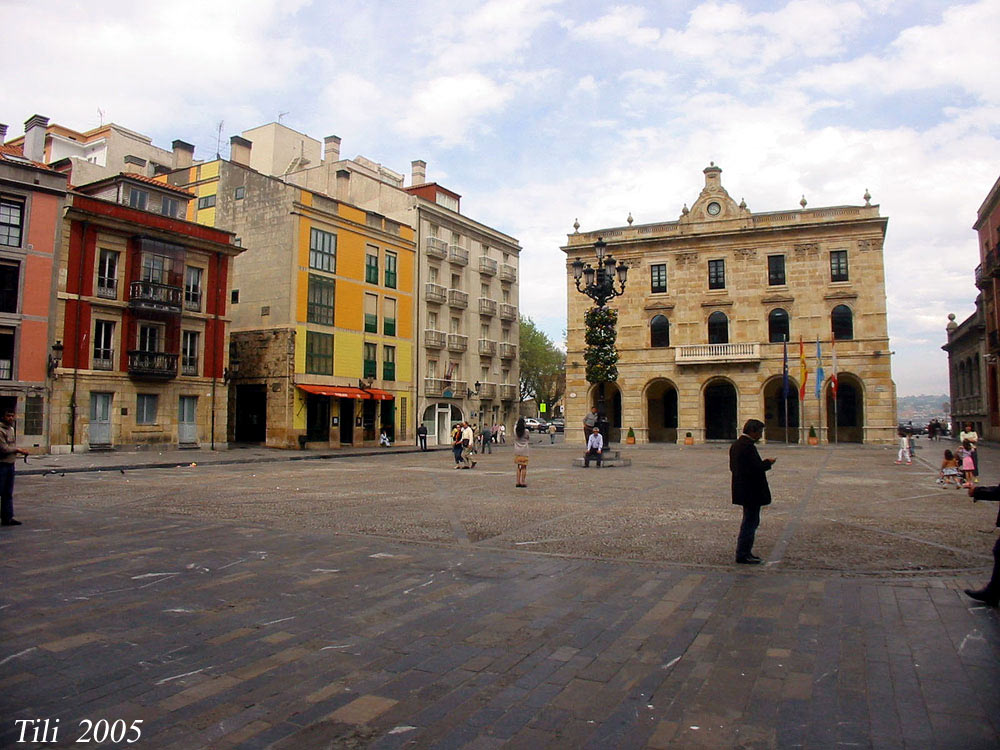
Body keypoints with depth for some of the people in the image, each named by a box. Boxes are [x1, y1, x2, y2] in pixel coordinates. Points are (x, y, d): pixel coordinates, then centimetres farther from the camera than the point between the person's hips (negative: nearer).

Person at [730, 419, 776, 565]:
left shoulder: (735, 445, 10)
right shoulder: (748, 446, -21)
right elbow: (756, 469, -26)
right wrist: (767, 463, -7)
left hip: (743, 491, 10)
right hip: (751, 491, -10)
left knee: (749, 521, 20)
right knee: (751, 521, -2)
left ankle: (745, 552, 27)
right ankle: (743, 555, 3)